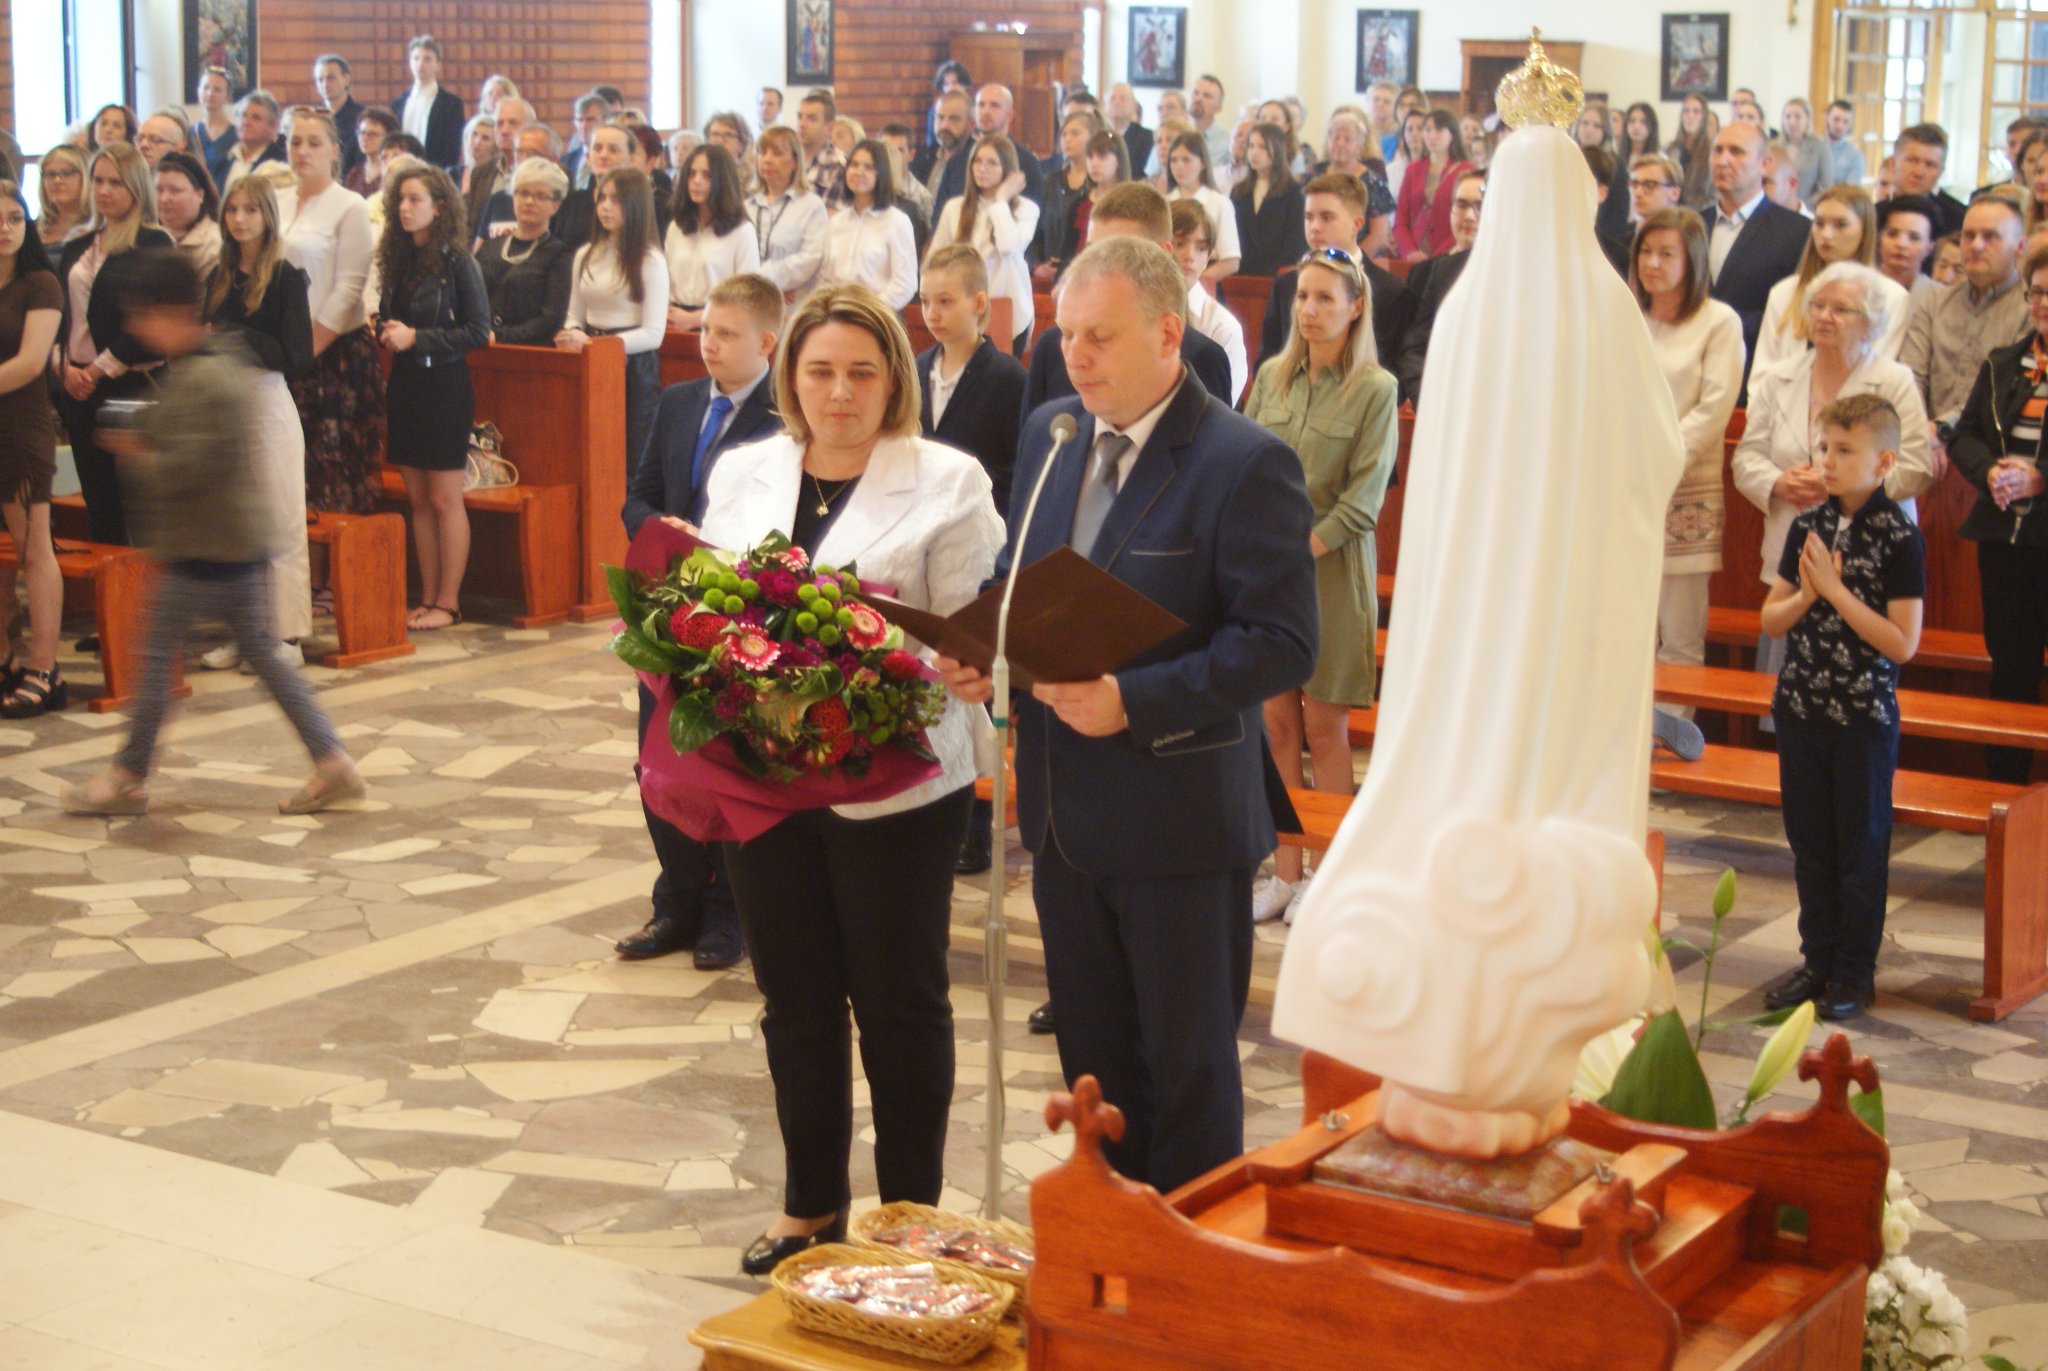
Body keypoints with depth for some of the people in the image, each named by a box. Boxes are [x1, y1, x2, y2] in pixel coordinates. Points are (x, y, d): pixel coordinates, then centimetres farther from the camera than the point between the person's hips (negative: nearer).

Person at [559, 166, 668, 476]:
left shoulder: (650, 261, -7)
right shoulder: (586, 256, 11)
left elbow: (653, 334, -11)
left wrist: (592, 343, -18)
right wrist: (572, 336, -6)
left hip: (633, 367, -5)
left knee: (631, 461, -2)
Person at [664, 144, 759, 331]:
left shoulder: (742, 231, -4)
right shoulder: (676, 228, 15)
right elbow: (666, 283, 17)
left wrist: (693, 319, -12)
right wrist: (668, 315, -4)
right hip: (676, 325, 4)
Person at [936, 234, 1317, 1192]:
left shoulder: (1246, 464, -15)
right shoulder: (1047, 436, 7)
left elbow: (1283, 644, -19)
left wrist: (1133, 700, -27)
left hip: (1182, 818, -7)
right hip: (1066, 812, 7)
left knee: (1188, 1069, 8)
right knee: (1093, 1060, 17)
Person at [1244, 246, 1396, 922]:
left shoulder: (1375, 389, -5)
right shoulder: (1272, 376, 8)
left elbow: (1364, 498, -9)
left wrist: (1300, 550, -14)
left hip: (1332, 568, -4)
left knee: (1325, 727, 0)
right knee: (1277, 722, 6)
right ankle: (1285, 872, 13)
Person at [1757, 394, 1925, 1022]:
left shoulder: (1900, 539, -12)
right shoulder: (1807, 528, 4)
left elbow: (1902, 643, -17)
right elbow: (1771, 619, 8)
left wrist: (1835, 589, -19)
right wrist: (1806, 594, -12)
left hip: (1865, 717, -5)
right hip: (1801, 709, 5)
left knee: (1861, 848, 5)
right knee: (1810, 844, 13)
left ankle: (1855, 972, 16)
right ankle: (1818, 959, 26)